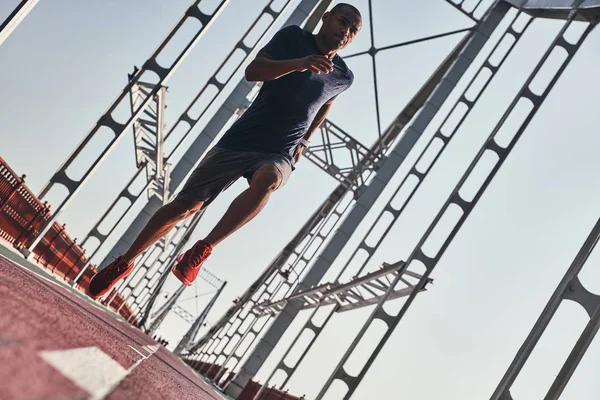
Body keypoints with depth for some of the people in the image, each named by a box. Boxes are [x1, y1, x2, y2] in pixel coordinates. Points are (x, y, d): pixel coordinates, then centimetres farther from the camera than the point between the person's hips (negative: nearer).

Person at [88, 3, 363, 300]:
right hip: (240, 140, -1)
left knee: (266, 180, -37)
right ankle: (124, 262, 14)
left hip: (280, 154, 1)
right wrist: (298, 63, -27)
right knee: (186, 204, -5)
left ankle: (202, 251, -28)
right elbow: (252, 71, -12)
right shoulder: (294, 37, 1)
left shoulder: (343, 77, 10)